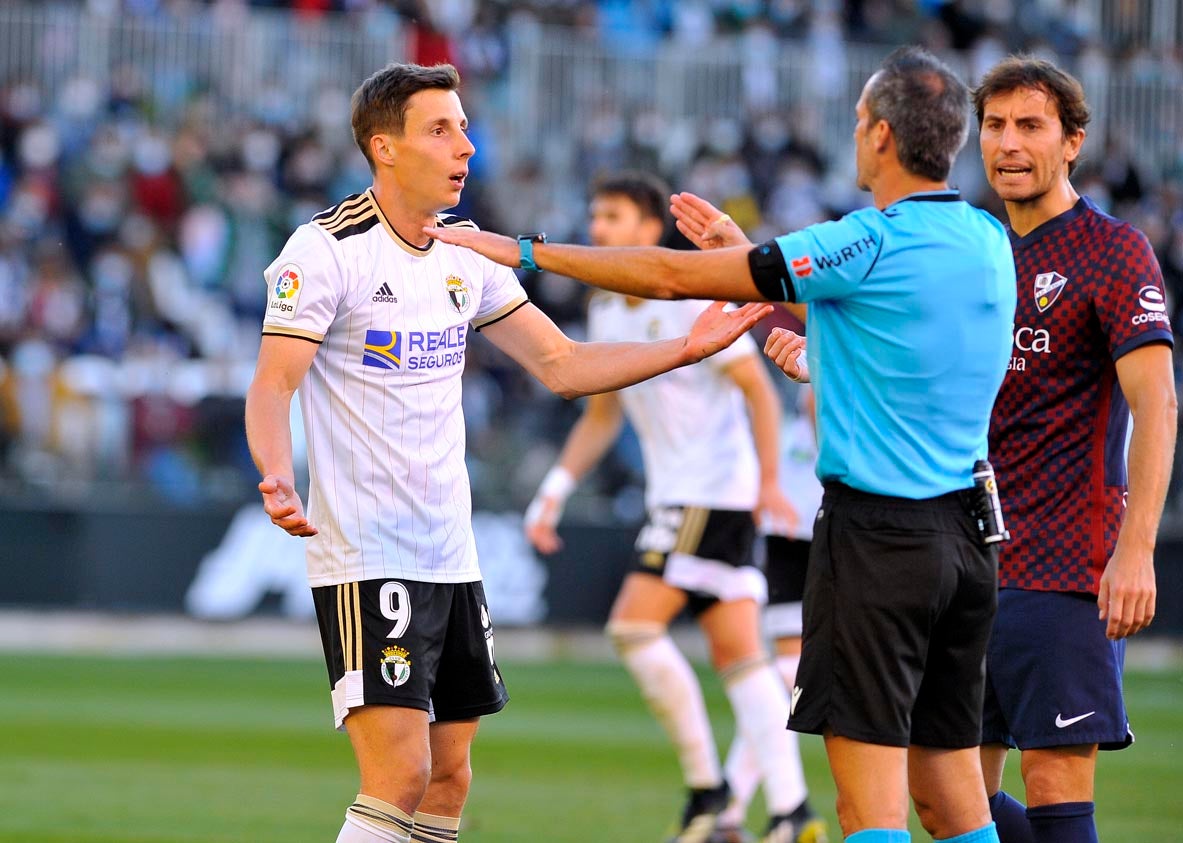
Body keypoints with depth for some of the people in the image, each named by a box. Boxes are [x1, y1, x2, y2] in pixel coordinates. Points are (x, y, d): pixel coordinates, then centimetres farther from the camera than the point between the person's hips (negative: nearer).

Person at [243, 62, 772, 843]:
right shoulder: (328, 250, -11)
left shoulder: (467, 255, 10)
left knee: (448, 778, 8)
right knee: (399, 777, -16)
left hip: (450, 554, 7)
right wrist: (277, 477, -35)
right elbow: (272, 385, -15)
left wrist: (688, 346, 3)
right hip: (364, 560, -7)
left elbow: (561, 363, 14)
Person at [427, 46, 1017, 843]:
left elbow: (672, 276, -9)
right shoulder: (989, 240, 6)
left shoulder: (872, 244, -15)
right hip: (965, 532, 7)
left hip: (879, 533, -7)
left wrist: (523, 250, -1)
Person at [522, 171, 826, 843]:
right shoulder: (606, 314, 14)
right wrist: (557, 489, 15)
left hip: (716, 491, -8)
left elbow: (758, 388, -11)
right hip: (673, 496, 8)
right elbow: (602, 415, 24)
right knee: (738, 653, 4)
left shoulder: (691, 300, -11)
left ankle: (707, 786, -8)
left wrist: (769, 481, -16)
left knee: (634, 624, -15)